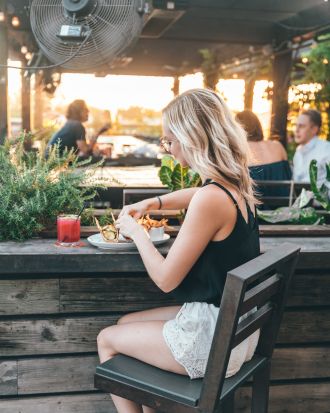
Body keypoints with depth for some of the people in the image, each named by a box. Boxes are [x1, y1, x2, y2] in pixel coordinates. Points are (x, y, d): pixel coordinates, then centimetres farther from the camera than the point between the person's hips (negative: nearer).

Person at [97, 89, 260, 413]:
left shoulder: (211, 199, -28)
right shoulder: (235, 183, 0)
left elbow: (165, 279, -21)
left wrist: (135, 231, -7)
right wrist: (151, 203, 15)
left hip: (215, 338, -9)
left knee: (106, 340, 11)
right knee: (126, 324, 23)